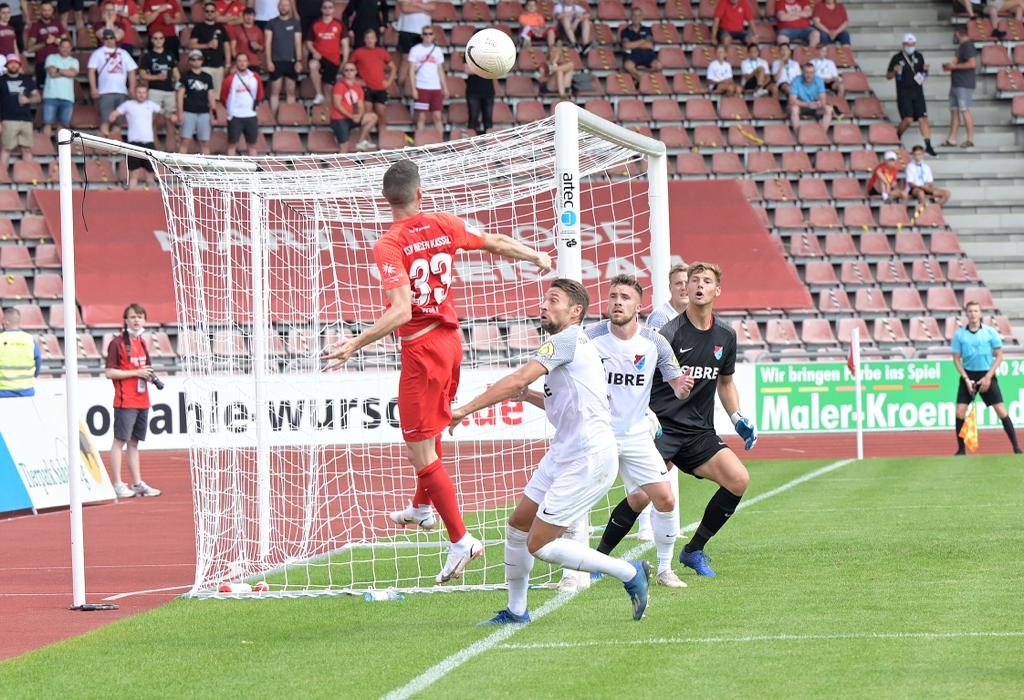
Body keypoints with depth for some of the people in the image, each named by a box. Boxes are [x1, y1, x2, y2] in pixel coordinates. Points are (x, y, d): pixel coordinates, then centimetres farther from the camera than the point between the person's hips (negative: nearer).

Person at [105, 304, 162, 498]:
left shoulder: (142, 343, 15)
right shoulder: (117, 343, -8)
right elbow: (110, 373, -12)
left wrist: (150, 375, 4)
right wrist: (136, 372, -15)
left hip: (142, 400, 7)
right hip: (125, 401, -7)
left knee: (134, 442, 12)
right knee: (120, 440, -5)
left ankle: (137, 483, 14)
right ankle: (117, 484, -5)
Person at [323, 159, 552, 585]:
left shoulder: (388, 246, -19)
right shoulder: (445, 226, -1)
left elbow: (401, 312, -28)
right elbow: (496, 243, 15)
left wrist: (355, 345, -26)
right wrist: (537, 257, 34)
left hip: (421, 349, -8)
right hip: (451, 338, 8)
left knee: (421, 451, -2)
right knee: (431, 433, 28)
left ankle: (460, 541, -6)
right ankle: (422, 509, 48)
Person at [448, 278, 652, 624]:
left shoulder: (568, 339, -13)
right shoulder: (572, 345, 17)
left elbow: (517, 380, -21)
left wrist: (464, 409, -17)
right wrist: (527, 395, 13)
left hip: (588, 460, -10)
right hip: (563, 453, 10)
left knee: (540, 545, -8)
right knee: (518, 524, 14)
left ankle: (630, 573, 1)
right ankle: (516, 611, 26)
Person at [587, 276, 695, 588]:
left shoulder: (654, 342, -3)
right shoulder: (590, 338, -9)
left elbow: (677, 388, 5)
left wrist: (682, 387, -19)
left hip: (636, 436, 2)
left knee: (665, 500, -4)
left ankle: (664, 570, 13)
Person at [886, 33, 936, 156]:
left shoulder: (919, 57, 11)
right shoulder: (897, 58, 0)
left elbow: (923, 74, 20)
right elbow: (888, 76, 4)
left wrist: (925, 70, -3)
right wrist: (894, 71, -17)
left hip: (918, 93, 4)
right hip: (904, 94, -4)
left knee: (923, 119, -4)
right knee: (908, 119, -14)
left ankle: (928, 146, -3)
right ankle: (897, 136, 14)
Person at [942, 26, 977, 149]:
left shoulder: (968, 46, -13)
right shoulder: (961, 46, 18)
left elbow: (972, 63, -22)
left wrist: (954, 66, -16)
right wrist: (950, 66, 12)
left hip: (965, 84, -10)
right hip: (956, 83, 10)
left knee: (964, 110, -8)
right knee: (954, 111, 9)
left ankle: (970, 140, -5)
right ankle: (952, 140, 11)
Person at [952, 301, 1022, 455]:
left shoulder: (991, 332, -3)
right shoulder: (959, 334, -1)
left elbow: (999, 356, -2)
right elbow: (956, 359, 2)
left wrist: (988, 377, -11)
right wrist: (967, 379, -8)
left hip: (987, 376, -1)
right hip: (968, 375, 1)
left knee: (1001, 411, -6)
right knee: (960, 412, -7)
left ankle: (1016, 447, 0)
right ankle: (961, 450, 5)